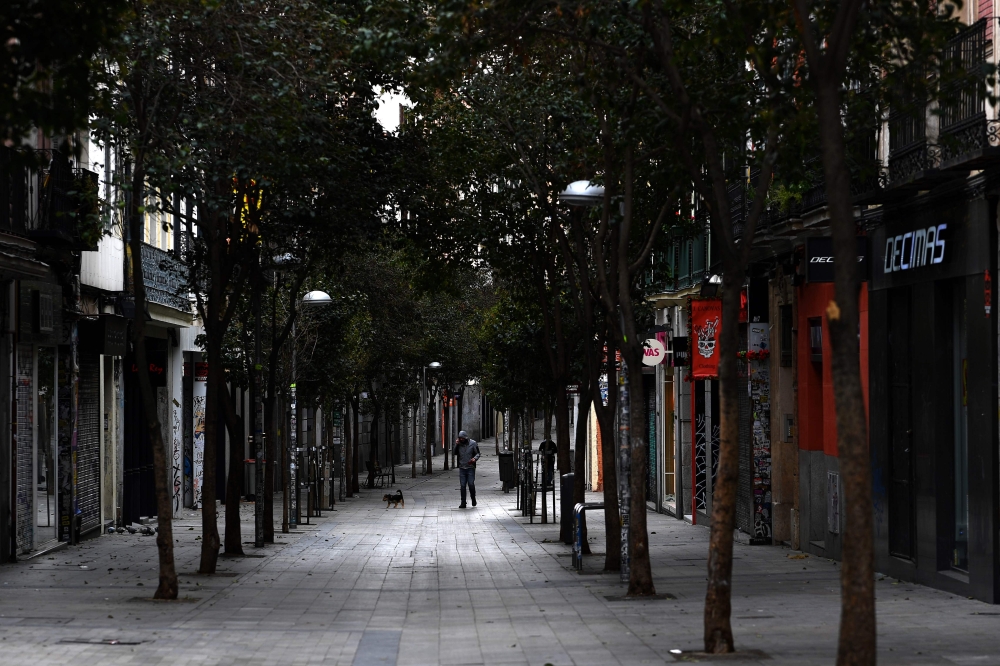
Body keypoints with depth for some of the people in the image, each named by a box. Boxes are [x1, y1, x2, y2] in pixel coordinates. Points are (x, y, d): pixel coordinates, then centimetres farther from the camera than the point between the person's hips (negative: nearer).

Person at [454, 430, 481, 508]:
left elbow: (478, 453, 2)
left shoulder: (473, 443, -2)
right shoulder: (459, 444, 5)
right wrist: (456, 445, -10)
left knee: (471, 484, -9)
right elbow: (455, 453, 2)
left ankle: (473, 498, 16)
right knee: (463, 486, 1)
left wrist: (475, 458, -18)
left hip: (470, 467, -2)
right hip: (462, 468, 2)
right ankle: (463, 503, 6)